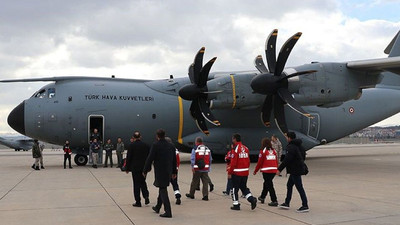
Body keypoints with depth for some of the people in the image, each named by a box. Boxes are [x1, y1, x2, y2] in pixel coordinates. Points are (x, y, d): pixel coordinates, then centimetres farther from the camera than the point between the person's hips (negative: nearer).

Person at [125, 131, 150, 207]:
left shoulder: (131, 145, -8)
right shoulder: (146, 145, 2)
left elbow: (128, 157, -7)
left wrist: (127, 168, 1)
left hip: (135, 167, -3)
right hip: (144, 167, 3)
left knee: (136, 184, 3)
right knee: (143, 182, 20)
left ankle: (138, 202, 5)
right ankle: (146, 196, 1)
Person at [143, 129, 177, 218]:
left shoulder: (155, 145, -12)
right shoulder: (171, 146, 6)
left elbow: (150, 159, -12)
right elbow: (174, 160, 11)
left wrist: (145, 170, -3)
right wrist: (174, 171, 20)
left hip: (159, 171, -6)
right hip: (168, 171, 7)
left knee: (163, 190, -4)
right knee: (162, 188, 21)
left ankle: (168, 212, -8)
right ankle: (157, 207, 36)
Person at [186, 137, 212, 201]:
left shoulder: (195, 149, -7)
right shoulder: (207, 149, 9)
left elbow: (192, 159, -12)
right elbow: (210, 159, 13)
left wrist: (192, 167, -9)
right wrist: (208, 166, 20)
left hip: (197, 169, -3)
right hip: (205, 169, 3)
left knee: (194, 182, 9)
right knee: (205, 182, 4)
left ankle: (191, 194, 22)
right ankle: (205, 196, -2)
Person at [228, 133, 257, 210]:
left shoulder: (235, 149, -14)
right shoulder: (245, 148, 7)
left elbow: (233, 163, -17)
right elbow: (248, 161, 11)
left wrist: (229, 172, -9)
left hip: (237, 172, -7)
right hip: (245, 172, 7)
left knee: (235, 188, 6)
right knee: (244, 187, 18)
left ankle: (236, 205, 10)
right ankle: (252, 199, 0)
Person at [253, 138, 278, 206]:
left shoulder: (263, 151, -7)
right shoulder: (274, 151, 8)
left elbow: (260, 162, -6)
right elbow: (276, 161, 12)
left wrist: (255, 171, 5)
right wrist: (276, 169, 25)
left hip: (266, 171, -6)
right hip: (274, 170, 6)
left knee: (269, 185, -1)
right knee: (266, 183, 22)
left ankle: (274, 201, -3)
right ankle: (262, 197, 35)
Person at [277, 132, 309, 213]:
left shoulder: (291, 147, -19)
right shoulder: (298, 145, 12)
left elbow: (286, 160, -23)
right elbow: (303, 156, 20)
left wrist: (279, 169, -18)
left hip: (295, 171, -10)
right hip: (298, 169, 10)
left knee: (299, 187, -6)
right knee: (289, 185, 17)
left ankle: (305, 206, -2)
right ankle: (286, 203, 24)